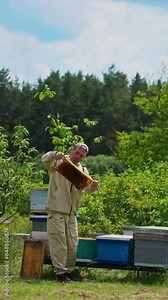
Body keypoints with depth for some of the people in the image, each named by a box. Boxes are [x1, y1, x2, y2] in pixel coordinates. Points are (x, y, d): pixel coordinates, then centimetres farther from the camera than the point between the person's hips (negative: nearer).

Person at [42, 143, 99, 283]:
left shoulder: (83, 170, 14)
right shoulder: (59, 163, 2)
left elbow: (88, 188, 2)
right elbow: (45, 160, -17)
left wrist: (94, 186, -22)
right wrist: (55, 155, -38)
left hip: (72, 213, 6)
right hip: (56, 210, -5)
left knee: (72, 244, 8)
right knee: (58, 242, -7)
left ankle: (69, 271, 18)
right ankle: (60, 271, -6)